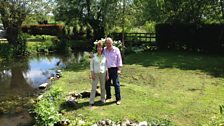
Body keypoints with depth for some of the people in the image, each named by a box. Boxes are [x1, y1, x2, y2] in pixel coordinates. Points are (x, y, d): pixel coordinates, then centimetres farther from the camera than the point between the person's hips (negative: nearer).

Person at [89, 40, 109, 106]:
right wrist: (92, 74, -8)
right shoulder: (94, 56, -4)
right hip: (96, 73, -2)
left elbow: (106, 65, 6)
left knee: (103, 87, 10)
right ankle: (91, 101, 2)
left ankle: (103, 99, 29)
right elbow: (91, 65, -1)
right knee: (94, 88, -2)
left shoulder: (104, 56, 1)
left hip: (103, 73, 2)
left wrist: (107, 74, 3)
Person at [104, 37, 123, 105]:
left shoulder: (116, 50, -3)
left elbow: (119, 60, 0)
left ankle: (118, 99, 7)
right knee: (107, 84, 10)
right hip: (106, 69, 3)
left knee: (116, 84, -2)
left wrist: (119, 69, -5)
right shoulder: (104, 50, 4)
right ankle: (108, 97, 28)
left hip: (114, 69, -3)